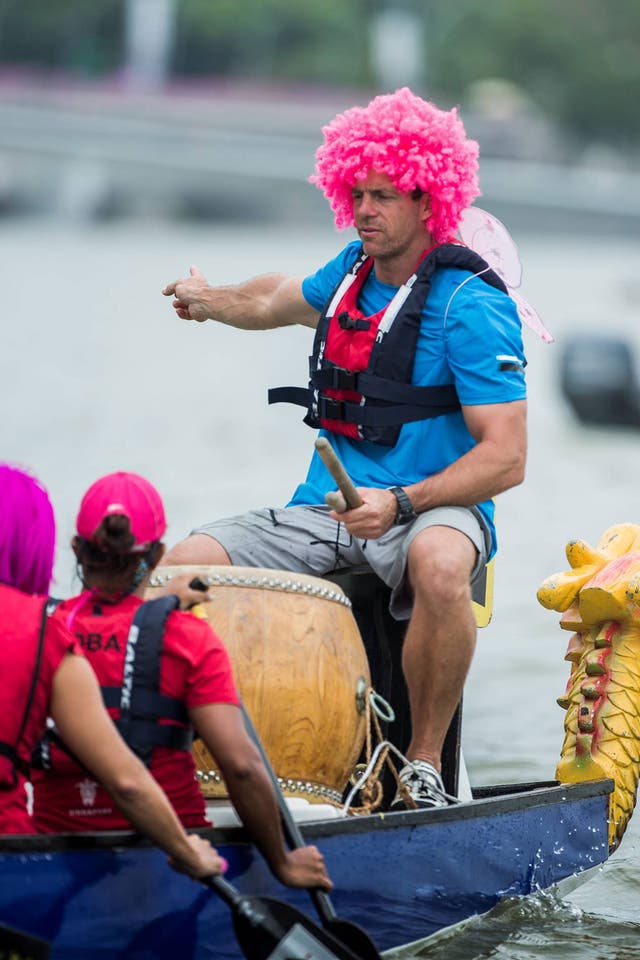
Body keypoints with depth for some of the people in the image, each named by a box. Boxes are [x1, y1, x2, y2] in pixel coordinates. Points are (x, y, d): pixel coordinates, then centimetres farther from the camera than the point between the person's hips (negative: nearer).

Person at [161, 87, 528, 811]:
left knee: (439, 564, -42)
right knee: (179, 567, -11)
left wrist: (401, 503, -30)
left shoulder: (470, 307, -15)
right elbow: (279, 300, 34)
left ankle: (423, 764, -26)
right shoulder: (355, 269, 8)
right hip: (324, 508, 7)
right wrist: (210, 299, 51)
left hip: (433, 509, -7)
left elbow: (506, 458, -19)